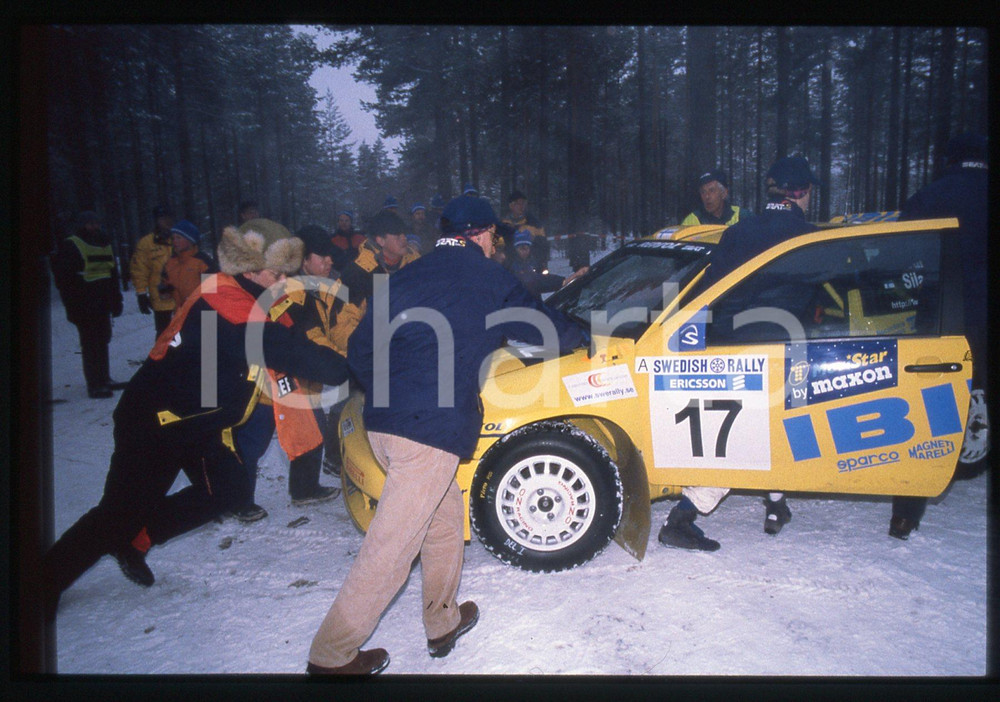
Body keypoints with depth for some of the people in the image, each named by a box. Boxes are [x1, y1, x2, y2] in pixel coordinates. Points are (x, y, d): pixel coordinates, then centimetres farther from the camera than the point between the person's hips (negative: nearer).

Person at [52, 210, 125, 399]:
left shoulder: (105, 244, 17)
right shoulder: (70, 246, -4)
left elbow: (113, 275, 22)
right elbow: (62, 276, -9)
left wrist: (116, 300, 18)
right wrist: (72, 303, -14)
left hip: (102, 304, 7)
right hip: (83, 305, -7)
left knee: (102, 341, 14)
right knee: (91, 344, -8)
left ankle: (104, 380, 24)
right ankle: (94, 385, -5)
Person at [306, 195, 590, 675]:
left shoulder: (405, 277, 17)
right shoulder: (488, 278, 3)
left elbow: (360, 349, 15)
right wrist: (582, 339, 32)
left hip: (381, 423, 7)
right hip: (433, 430, -7)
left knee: (444, 514, 24)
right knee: (391, 548, 1)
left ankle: (443, 621, 35)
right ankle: (331, 656, 10)